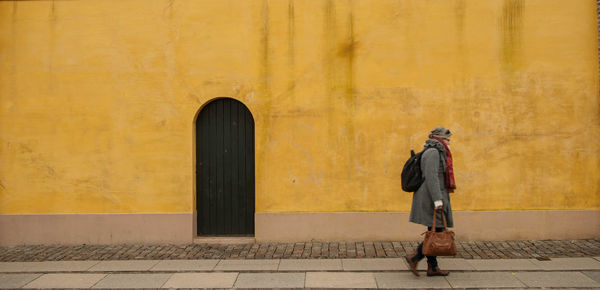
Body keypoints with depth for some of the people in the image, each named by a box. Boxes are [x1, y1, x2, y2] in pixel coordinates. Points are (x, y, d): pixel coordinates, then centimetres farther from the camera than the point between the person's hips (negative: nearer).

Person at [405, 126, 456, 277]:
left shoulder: (436, 153, 18)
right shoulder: (433, 152, -13)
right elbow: (431, 177, -22)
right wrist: (438, 200, -25)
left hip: (431, 199, 10)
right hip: (431, 198, -10)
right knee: (438, 232, -8)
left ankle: (432, 267, 15)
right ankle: (414, 258, -3)